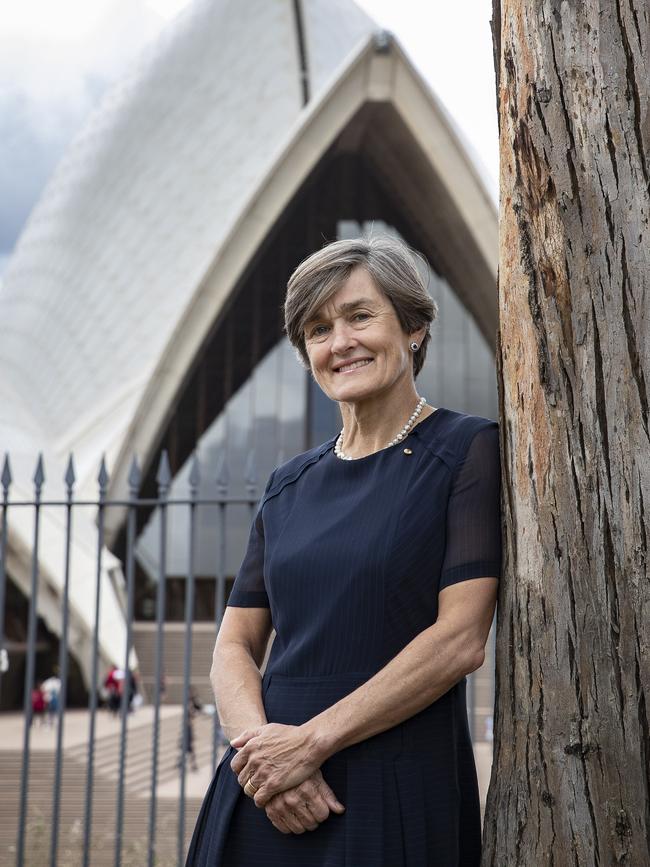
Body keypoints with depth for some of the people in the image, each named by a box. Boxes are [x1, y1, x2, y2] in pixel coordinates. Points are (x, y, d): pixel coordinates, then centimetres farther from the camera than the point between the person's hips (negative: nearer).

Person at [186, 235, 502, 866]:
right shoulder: (289, 484, 10)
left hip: (396, 793, -4)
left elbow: (461, 640, -13)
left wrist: (311, 741, -15)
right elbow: (235, 644, 7)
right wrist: (257, 741, -12)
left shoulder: (468, 451, -5)